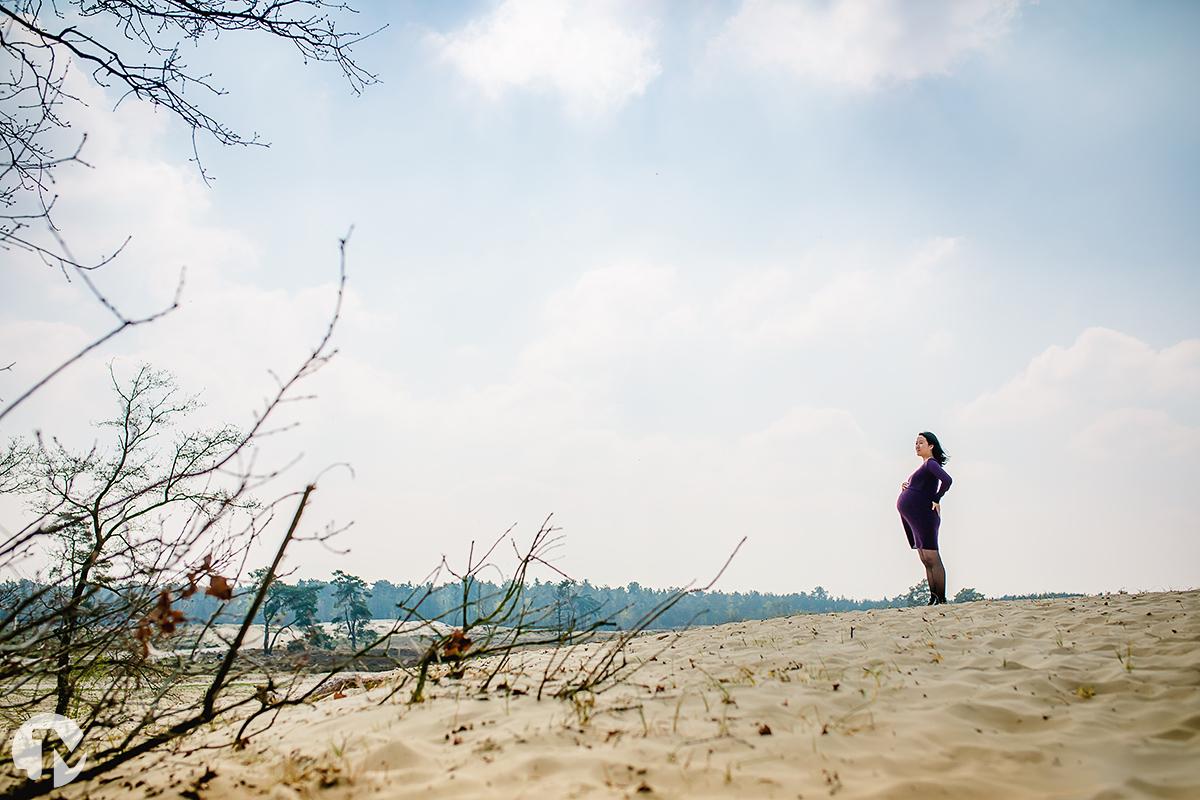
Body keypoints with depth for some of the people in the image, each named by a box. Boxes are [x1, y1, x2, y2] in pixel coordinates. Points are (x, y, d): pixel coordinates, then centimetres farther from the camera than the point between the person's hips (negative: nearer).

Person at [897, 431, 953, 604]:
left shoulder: (931, 463, -9)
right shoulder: (925, 465, 19)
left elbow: (947, 480, -27)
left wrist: (936, 500, -17)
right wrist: (906, 486, 9)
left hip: (923, 517, -10)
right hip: (914, 519, 10)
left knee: (932, 559, -7)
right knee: (926, 562, 10)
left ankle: (941, 600, -5)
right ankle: (933, 598, 13)